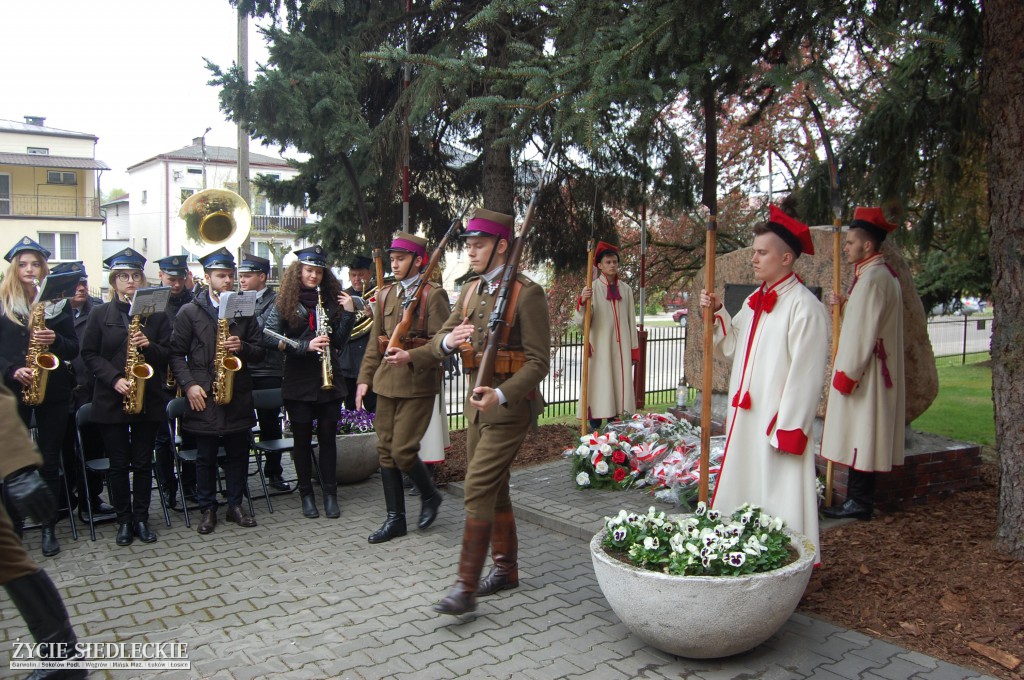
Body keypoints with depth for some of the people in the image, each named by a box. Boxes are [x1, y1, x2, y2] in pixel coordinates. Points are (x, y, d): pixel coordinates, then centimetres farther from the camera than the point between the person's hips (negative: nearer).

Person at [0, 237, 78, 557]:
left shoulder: (59, 302, 6)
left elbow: (74, 350, 5)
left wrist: (55, 340, -14)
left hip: (53, 391, 1)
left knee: (50, 461, 6)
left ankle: (49, 527, 17)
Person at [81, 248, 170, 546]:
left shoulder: (156, 314, 4)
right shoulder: (100, 314, 3)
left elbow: (167, 355, 3)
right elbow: (89, 354, 0)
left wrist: (149, 346, -18)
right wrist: (114, 378, -14)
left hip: (148, 399, 1)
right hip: (111, 400, 0)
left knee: (143, 462, 6)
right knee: (119, 463, 6)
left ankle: (141, 517, 19)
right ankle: (124, 519, 19)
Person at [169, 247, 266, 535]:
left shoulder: (245, 311, 9)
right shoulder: (189, 312, 1)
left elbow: (260, 352, 8)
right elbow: (176, 353, -1)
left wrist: (242, 347, -12)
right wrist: (188, 385, -11)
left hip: (238, 395, 2)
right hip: (203, 396, -2)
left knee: (238, 453, 9)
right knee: (206, 456, 6)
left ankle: (235, 505, 23)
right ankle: (208, 509, 19)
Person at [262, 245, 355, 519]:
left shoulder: (331, 300, 6)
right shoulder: (286, 302, 0)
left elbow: (339, 342, 3)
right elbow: (269, 337, -10)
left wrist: (348, 313, -9)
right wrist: (306, 345, -20)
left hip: (329, 380, 2)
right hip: (298, 381, -2)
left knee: (328, 436, 5)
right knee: (302, 439, 6)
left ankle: (330, 493, 15)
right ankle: (306, 494, 19)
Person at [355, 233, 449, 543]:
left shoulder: (433, 295, -8)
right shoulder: (385, 294, 12)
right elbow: (375, 342, 16)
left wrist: (411, 357, -28)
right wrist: (365, 378, 11)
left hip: (418, 384, -7)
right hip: (386, 382, 7)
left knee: (402, 451, -7)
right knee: (386, 450, 8)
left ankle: (430, 495, 22)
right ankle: (395, 519, 19)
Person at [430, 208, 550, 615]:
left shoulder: (527, 294, -13)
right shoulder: (470, 290, 10)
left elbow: (538, 361, -16)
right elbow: (439, 340, 10)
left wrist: (502, 395, -30)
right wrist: (449, 341, -15)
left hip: (509, 405, -8)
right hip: (478, 403, 8)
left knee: (478, 491, -10)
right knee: (494, 489, 16)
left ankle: (466, 587, -2)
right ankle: (506, 569, 30)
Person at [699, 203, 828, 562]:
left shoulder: (805, 307, -16)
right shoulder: (755, 301, 11)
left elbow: (805, 375, -18)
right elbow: (734, 349, 16)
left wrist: (788, 431, -19)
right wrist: (718, 313, 3)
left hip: (777, 423, -9)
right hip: (744, 419, 9)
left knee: (777, 499, -1)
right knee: (742, 495, 17)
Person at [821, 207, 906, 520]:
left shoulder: (872, 279, -18)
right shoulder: (883, 273, 14)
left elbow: (863, 333, -21)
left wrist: (847, 374, -18)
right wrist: (844, 307, 13)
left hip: (864, 373, -10)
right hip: (872, 372, 10)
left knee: (860, 438, -4)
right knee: (862, 438, 13)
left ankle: (859, 502, 4)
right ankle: (859, 497, 21)